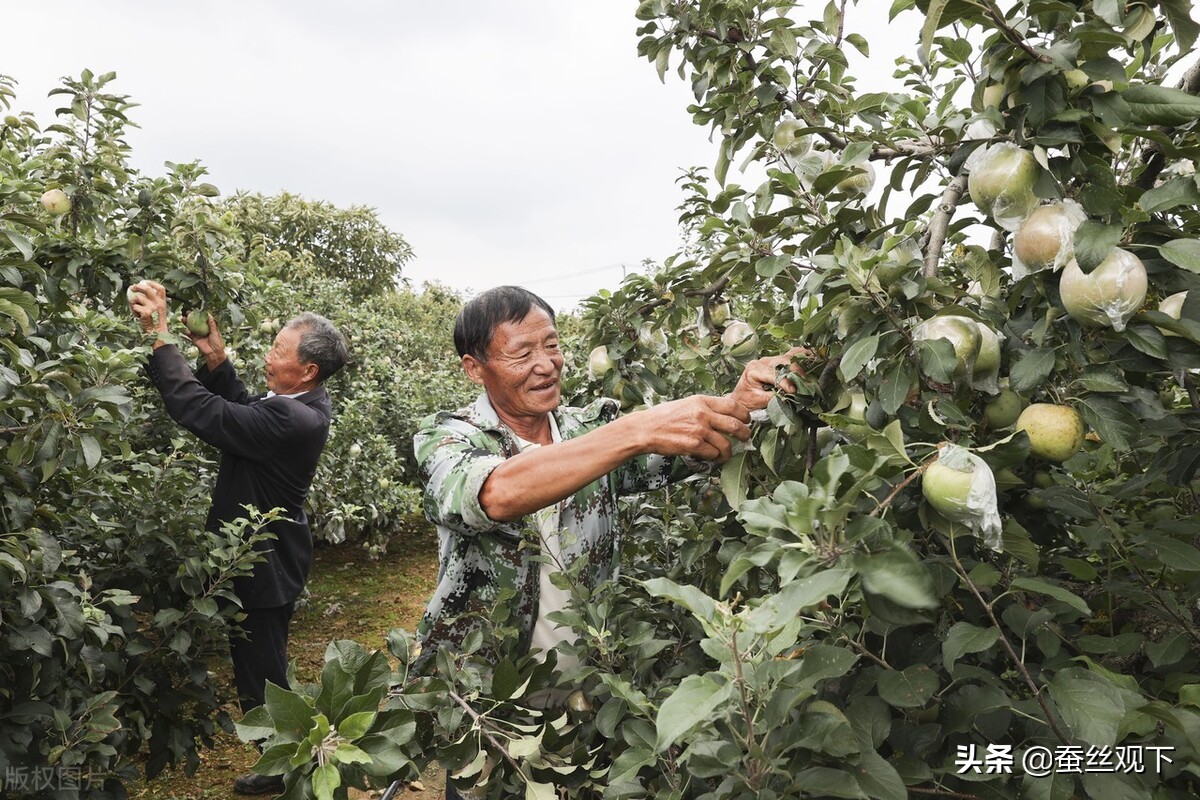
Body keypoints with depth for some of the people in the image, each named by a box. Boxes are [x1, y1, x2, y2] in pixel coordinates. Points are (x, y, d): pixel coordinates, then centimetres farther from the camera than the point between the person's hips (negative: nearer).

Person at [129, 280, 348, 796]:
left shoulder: (295, 420, -31)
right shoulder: (305, 403, -1)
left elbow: (201, 411, -32)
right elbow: (243, 408, 11)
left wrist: (159, 336, -26)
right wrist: (216, 359, -3)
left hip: (263, 565, -10)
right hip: (267, 555, 10)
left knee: (262, 675, 8)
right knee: (261, 666, 25)